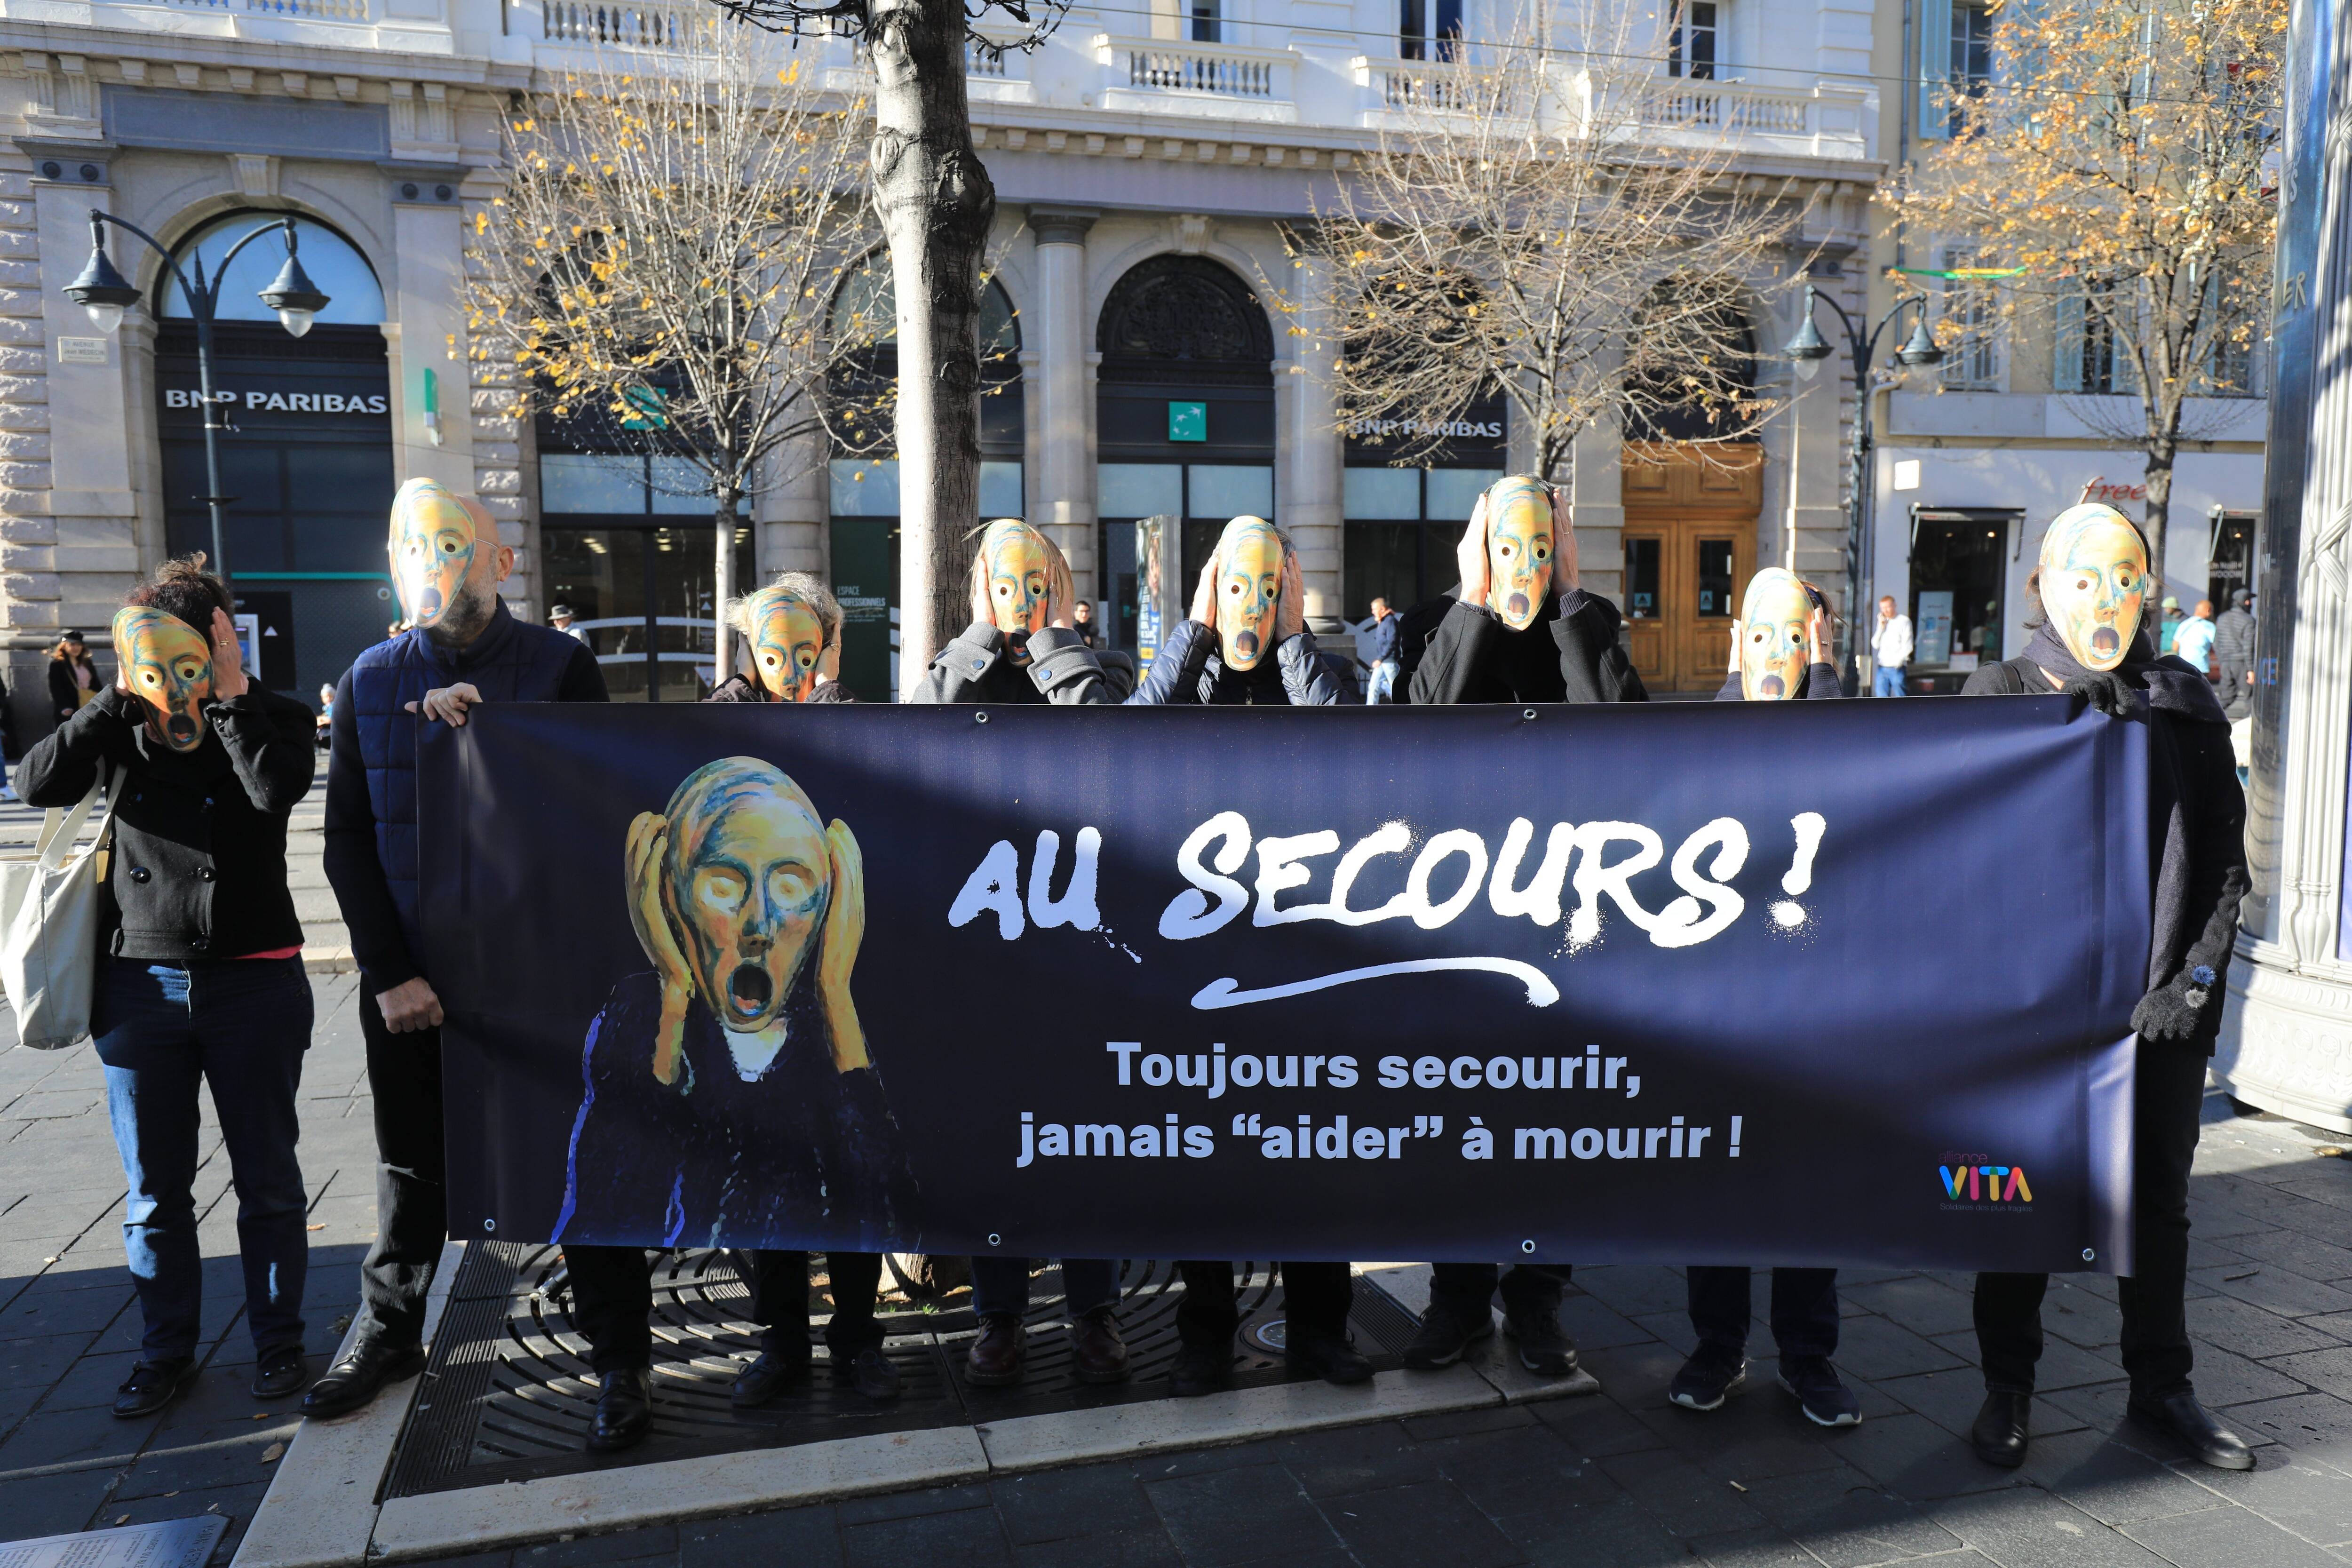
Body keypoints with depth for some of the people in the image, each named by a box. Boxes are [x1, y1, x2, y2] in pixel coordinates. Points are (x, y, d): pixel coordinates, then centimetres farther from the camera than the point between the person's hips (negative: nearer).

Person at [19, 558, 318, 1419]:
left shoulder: (273, 716, -4)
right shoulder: (121, 725, 4)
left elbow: (278, 789, -23)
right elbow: (40, 783, -10)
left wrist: (229, 693, -19)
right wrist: (121, 696, -14)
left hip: (253, 984, -2)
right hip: (141, 983, 3)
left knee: (268, 1179, 7)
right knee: (155, 1191, 12)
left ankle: (277, 1338, 23)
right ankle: (166, 1348, 27)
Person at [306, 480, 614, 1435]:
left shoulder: (560, 667, -2)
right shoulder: (370, 683, 6)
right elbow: (347, 843, 4)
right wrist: (389, 973, -5)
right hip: (409, 977, 3)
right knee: (411, 1165, 17)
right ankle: (390, 1332, 37)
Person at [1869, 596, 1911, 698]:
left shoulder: (1904, 621, 0)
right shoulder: (1883, 622, 17)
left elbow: (1908, 646, -6)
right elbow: (1875, 645, 9)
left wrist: (1899, 661, -17)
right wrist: (1881, 627, 1)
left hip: (1897, 668, -5)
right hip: (1882, 667, 5)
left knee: (1900, 698, -5)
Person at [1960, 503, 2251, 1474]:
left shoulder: (2186, 704, 8)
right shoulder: (2001, 694, 0)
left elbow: (2227, 859, 8)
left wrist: (2195, 980, -4)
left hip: (2163, 1004, 3)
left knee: (2159, 1199, 14)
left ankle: (2160, 1387, 31)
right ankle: (2008, 1387, 22)